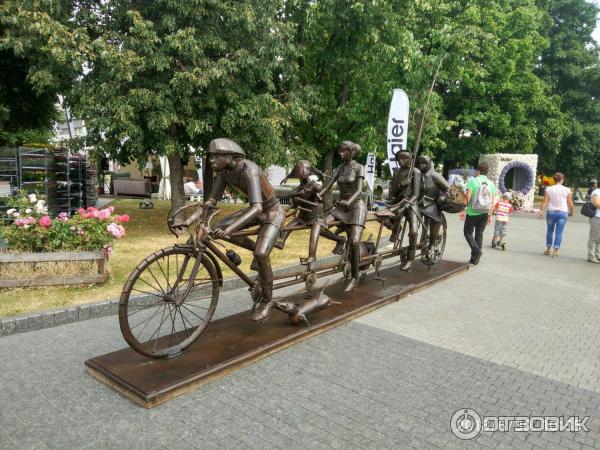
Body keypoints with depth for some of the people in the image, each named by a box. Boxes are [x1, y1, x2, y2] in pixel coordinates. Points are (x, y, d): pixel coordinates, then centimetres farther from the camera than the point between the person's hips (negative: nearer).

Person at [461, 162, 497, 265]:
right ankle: (475, 258, 16)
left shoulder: (473, 181, -9)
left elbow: (468, 197, -16)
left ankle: (476, 249, -11)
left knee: (468, 232, 11)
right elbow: (493, 201, 5)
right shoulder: (491, 184, 5)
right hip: (484, 214, 4)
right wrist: (490, 215, 13)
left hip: (472, 213, -4)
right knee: (479, 234, 12)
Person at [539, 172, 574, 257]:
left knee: (550, 231, 15)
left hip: (551, 212, 1)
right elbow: (570, 203, 0)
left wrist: (541, 211, -6)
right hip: (562, 213, -1)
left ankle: (548, 249, 23)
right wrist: (571, 212, 14)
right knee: (559, 232, 2)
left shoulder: (548, 189, -4)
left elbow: (545, 202, -8)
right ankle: (555, 251, 2)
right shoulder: (567, 190, -3)